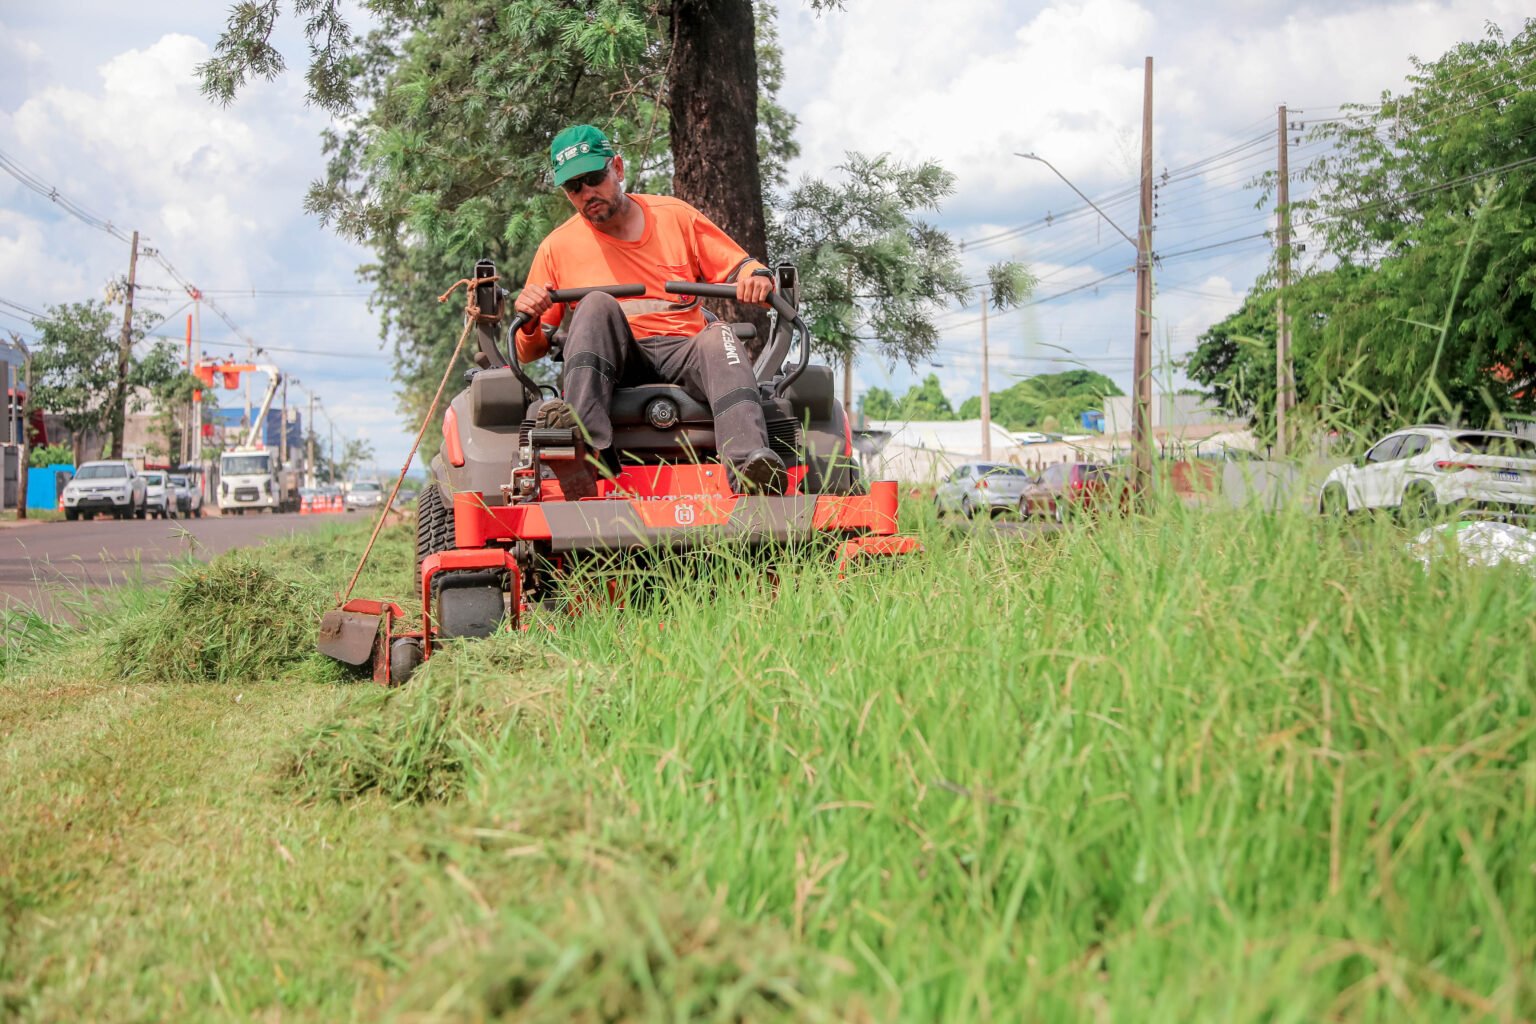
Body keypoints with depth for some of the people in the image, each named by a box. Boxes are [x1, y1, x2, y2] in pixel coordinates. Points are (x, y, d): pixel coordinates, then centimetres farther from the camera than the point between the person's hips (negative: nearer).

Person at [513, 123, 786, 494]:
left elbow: (740, 269, 15)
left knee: (719, 335, -32)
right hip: (610, 362, 0)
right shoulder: (557, 248, 14)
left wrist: (757, 278, -10)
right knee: (597, 304, -28)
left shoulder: (675, 216, 16)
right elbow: (529, 352, 13)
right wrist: (530, 321, -10)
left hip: (683, 351, 0)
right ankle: (584, 440, -48)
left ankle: (750, 465, -57)